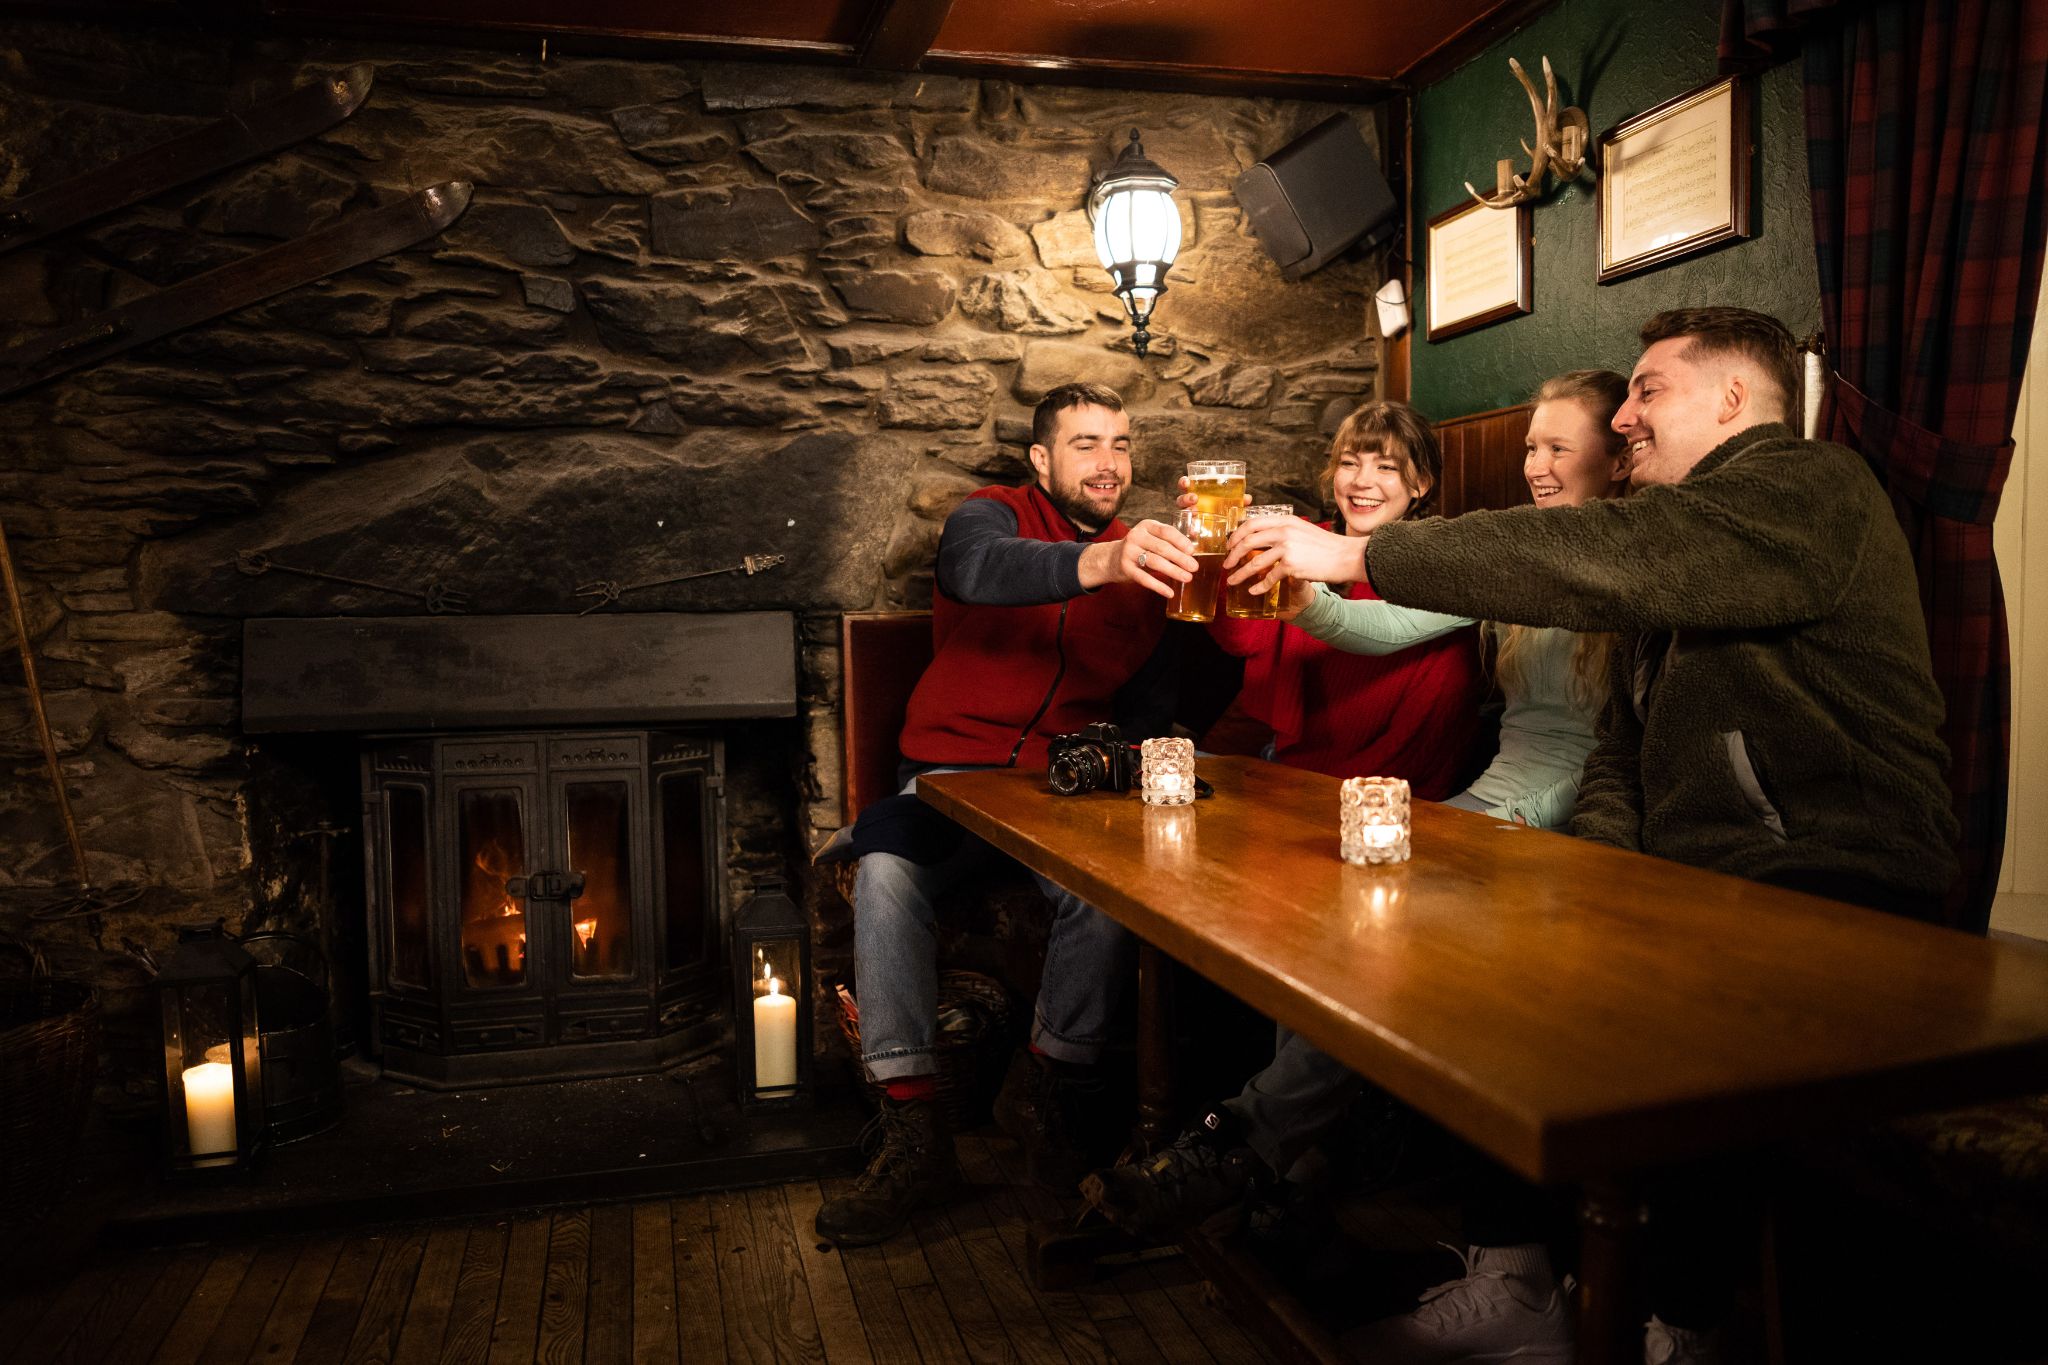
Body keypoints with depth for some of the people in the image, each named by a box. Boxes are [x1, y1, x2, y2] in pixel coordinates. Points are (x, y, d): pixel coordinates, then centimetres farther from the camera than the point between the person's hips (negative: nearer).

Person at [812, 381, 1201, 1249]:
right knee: (884, 870, -31)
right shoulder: (992, 516, 2)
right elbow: (984, 569, -27)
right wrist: (1101, 564, -44)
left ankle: (1045, 1088, -8)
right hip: (952, 777, -1)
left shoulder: (1141, 558, 14)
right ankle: (912, 1129, -22)